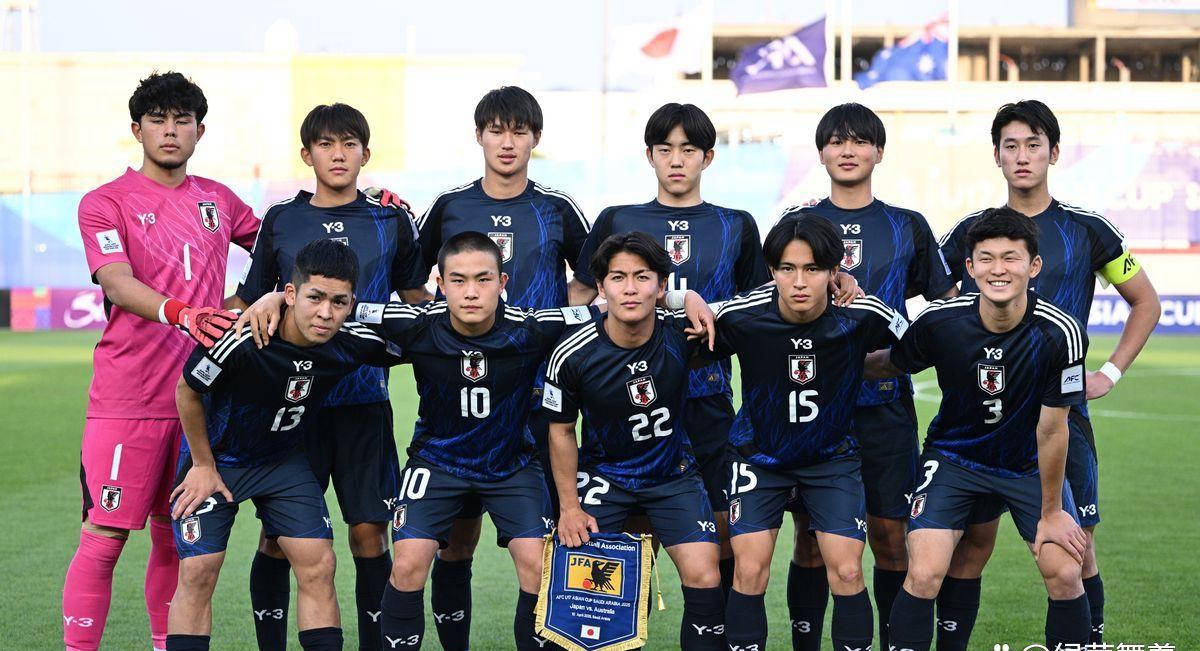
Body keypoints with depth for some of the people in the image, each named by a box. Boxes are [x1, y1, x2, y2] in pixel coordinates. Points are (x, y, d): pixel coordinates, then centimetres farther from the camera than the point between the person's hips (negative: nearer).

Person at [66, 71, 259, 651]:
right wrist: (177, 312, -37)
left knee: (176, 537, 12)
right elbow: (116, 282, -19)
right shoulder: (105, 204, -2)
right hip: (127, 400, -4)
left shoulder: (217, 200, 13)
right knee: (105, 536, -6)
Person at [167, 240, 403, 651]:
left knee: (318, 565, -5)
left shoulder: (353, 343, -21)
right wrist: (204, 466, -8)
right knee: (198, 572, -10)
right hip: (216, 456, -4)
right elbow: (187, 392, -15)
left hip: (284, 459, 4)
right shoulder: (242, 339, -33)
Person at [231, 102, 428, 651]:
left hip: (363, 397, 0)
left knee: (369, 532, -1)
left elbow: (417, 299, 17)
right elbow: (250, 303, 14)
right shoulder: (281, 220, 7)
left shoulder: (391, 222, 7)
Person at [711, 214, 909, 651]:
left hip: (833, 455, 0)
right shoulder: (742, 316, -23)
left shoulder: (862, 316, -20)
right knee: (749, 571, -8)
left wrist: (851, 369, -4)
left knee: (847, 572, -7)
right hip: (759, 454, 0)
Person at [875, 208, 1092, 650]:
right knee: (924, 575, -16)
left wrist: (1052, 512, -8)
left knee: (1065, 575, -10)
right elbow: (891, 365, 3)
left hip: (1031, 464, 0)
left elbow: (1052, 428, -15)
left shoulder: (1059, 333, -24)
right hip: (954, 458, 0)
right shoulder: (939, 322, -20)